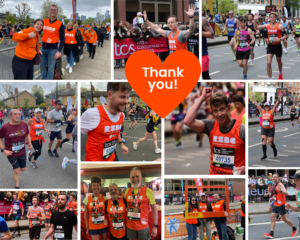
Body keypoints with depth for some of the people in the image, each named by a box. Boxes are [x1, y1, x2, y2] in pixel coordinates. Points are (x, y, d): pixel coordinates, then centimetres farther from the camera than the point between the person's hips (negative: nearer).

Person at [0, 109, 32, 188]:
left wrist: (29, 143, -5)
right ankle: (17, 186, 21)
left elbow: (27, 134, 10)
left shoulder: (24, 125, -9)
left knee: (23, 169, 18)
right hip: (11, 153, -4)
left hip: (22, 152, 4)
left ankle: (15, 167, 54)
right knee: (17, 171, -1)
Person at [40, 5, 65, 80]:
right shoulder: (44, 21, 5)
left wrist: (59, 51, -11)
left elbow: (62, 39, -4)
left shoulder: (60, 24, -5)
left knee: (50, 68, 0)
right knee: (42, 67, 9)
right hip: (43, 48, 4)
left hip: (53, 49, -4)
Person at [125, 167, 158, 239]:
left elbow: (154, 210, -5)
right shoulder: (127, 191, 4)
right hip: (130, 226, 4)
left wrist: (155, 226, -8)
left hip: (143, 226, -4)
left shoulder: (148, 191, -8)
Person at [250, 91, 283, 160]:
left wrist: (279, 99, -29)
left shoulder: (271, 111, -6)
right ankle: (264, 155, 0)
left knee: (270, 143, 2)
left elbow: (276, 105, -16)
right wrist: (252, 98, 1)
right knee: (264, 141, -6)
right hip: (263, 128, 3)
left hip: (270, 129, -3)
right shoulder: (262, 111, 2)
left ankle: (274, 149, 34)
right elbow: (257, 104, 2)